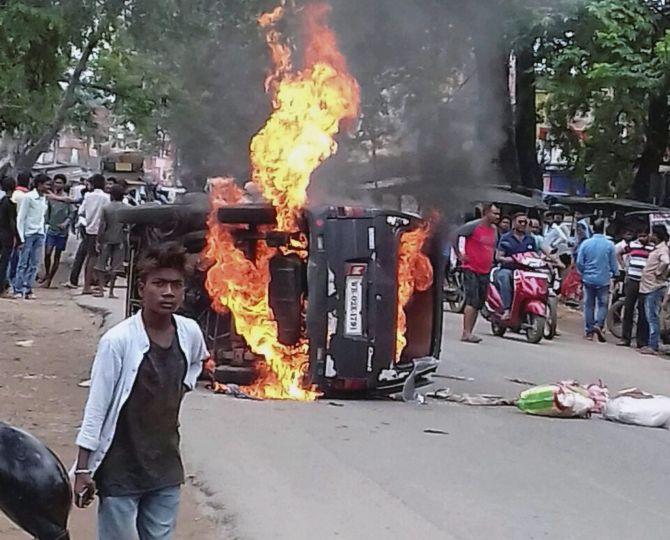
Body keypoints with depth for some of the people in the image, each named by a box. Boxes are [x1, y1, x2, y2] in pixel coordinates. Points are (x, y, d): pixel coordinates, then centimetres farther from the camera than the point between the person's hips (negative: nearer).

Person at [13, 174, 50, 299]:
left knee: (34, 264, 6)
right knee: (23, 263, -2)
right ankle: (18, 289, 4)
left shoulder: (44, 198, 8)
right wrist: (21, 238, -13)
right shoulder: (28, 197, -11)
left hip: (39, 234, 6)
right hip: (28, 234, -6)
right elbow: (20, 218, -10)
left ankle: (28, 289, 10)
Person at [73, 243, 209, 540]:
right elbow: (96, 407, -13)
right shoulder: (118, 341, -18)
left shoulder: (190, 333, -3)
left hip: (166, 468, 5)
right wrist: (83, 469, -11)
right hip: (120, 470, -5)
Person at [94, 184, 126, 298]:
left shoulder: (106, 208, -5)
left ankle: (100, 290, 3)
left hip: (106, 240, -1)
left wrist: (99, 241, 1)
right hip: (119, 240, 1)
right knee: (115, 267, 5)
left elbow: (102, 226, -5)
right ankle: (111, 291, 4)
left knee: (102, 265, 8)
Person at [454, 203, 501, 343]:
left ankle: (469, 332, 14)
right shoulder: (473, 226, -11)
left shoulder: (494, 230, 13)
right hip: (471, 269, -8)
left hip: (485, 271, 8)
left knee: (479, 303, 8)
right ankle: (466, 333, -16)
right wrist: (459, 255, -11)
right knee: (472, 301, -16)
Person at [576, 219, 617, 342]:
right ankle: (599, 324, -12)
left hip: (588, 279, 2)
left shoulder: (585, 243, -5)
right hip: (604, 280, -2)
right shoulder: (609, 245, -8)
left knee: (589, 305, 10)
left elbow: (579, 262, -1)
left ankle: (589, 331, 12)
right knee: (603, 304, 8)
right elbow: (613, 264, -2)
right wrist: (613, 274, 17)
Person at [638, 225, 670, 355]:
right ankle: (651, 344, 19)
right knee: (651, 317, 14)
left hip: (655, 288, -10)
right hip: (649, 287, 10)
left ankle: (653, 346, -8)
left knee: (653, 317, -9)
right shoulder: (656, 248, 15)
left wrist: (658, 273, -21)